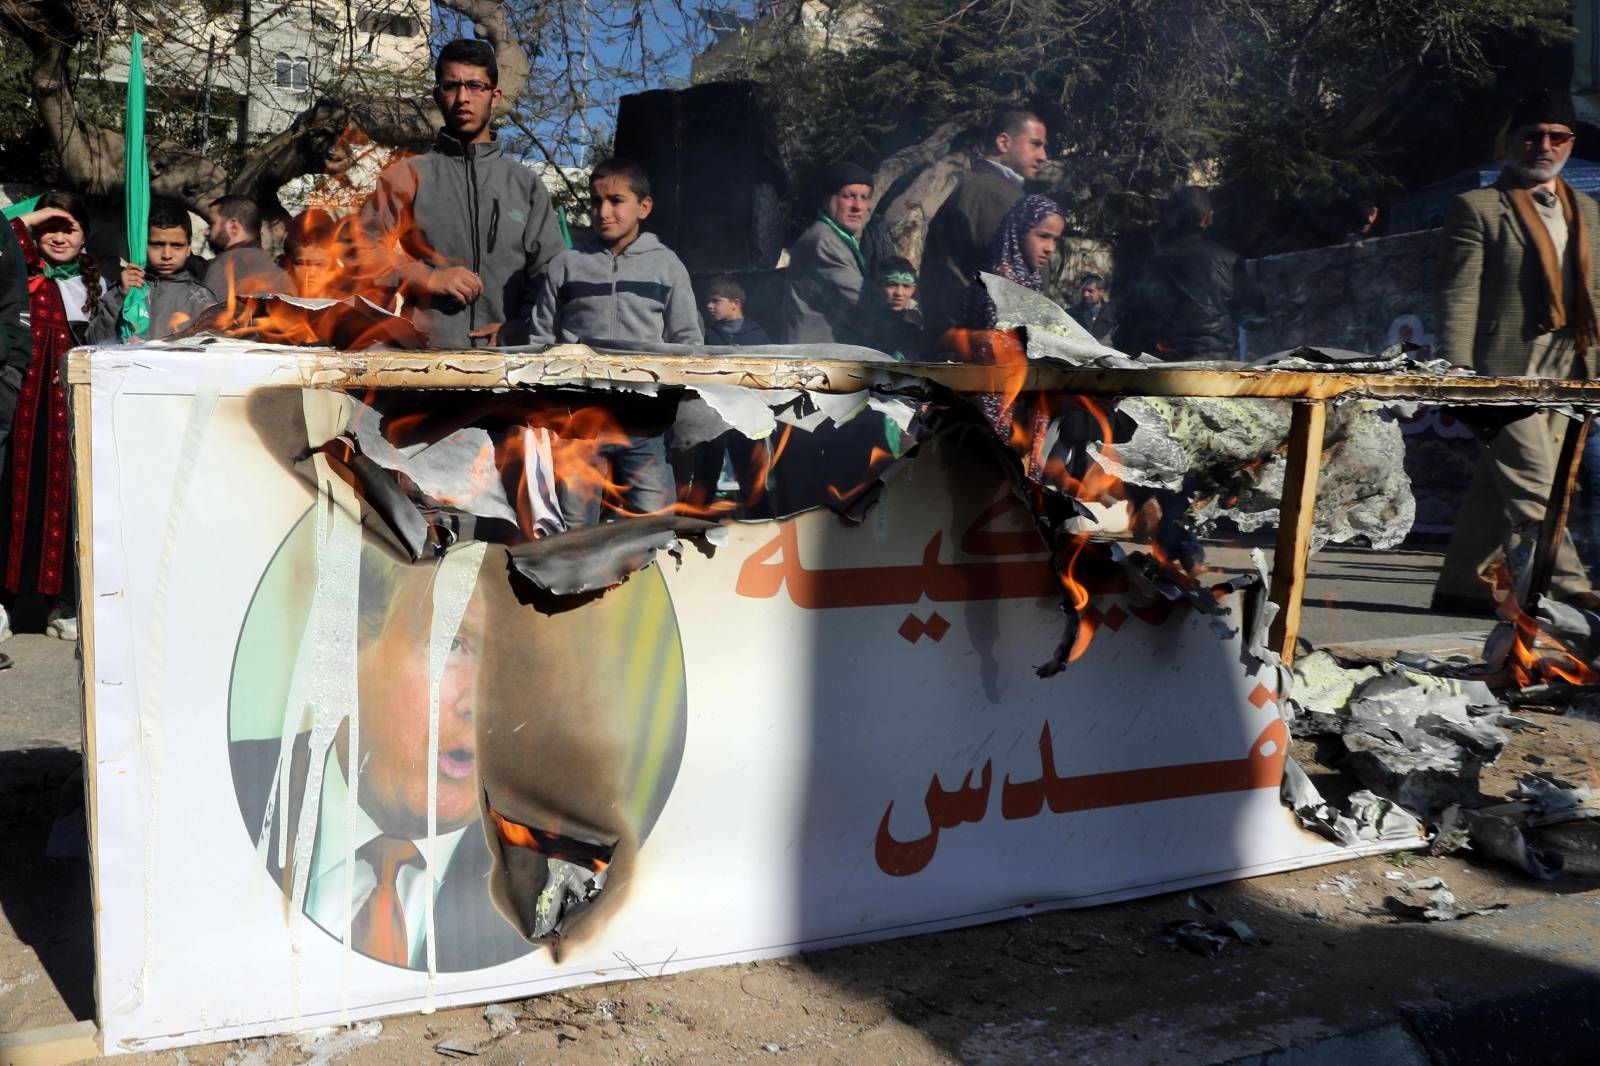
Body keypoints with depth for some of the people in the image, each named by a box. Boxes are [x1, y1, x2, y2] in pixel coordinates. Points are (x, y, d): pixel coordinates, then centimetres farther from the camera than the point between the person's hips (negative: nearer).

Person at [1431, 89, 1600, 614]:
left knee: (1500, 489, 11)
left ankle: (1461, 585, 20)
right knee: (1534, 489, -8)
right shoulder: (1478, 208, -2)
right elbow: (1457, 300, -8)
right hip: (1505, 370, -6)